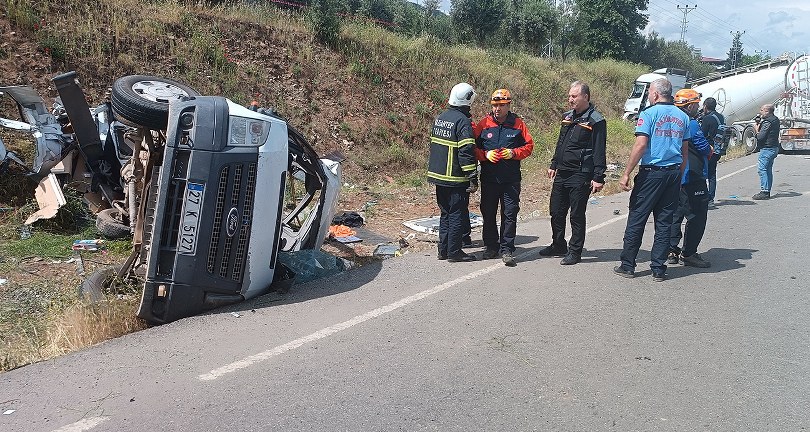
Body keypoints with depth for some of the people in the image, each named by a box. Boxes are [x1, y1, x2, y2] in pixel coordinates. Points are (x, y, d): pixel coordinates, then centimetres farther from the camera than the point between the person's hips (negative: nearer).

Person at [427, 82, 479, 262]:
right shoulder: (463, 121, -15)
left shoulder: (440, 118, 10)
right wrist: (473, 178, -16)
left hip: (438, 174, 8)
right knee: (457, 214, 1)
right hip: (455, 178, -8)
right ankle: (454, 252, 5)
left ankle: (443, 249, 20)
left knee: (445, 213, 16)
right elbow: (466, 152, -19)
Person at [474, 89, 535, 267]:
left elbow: (528, 146, 6)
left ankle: (506, 250, 6)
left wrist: (513, 153, -12)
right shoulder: (483, 124, 3)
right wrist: (485, 154, -13)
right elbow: (474, 147, 6)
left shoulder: (518, 124, 3)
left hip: (511, 179, -1)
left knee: (510, 214, -1)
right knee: (488, 213, 9)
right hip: (489, 177, 1)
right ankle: (491, 246, 25)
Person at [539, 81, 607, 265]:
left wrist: (598, 177, -17)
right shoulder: (567, 116, 13)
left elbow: (599, 151, -13)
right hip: (562, 173, 8)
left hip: (580, 175, -8)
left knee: (577, 215, 1)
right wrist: (554, 165, 22)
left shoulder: (596, 120, -10)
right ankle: (558, 246, 29)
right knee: (556, 211, 13)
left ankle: (575, 251, 12)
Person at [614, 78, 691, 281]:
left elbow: (640, 145, -16)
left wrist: (626, 173, -14)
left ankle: (627, 265, 10)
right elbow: (684, 151, 13)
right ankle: (658, 269, 11)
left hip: (651, 173, -5)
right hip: (674, 173, 6)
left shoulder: (649, 114, -8)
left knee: (636, 219, 4)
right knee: (664, 222, 9)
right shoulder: (683, 117, 11)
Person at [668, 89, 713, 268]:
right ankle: (688, 253, 1)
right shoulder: (691, 124, -15)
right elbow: (705, 149, -15)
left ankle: (672, 250, 15)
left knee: (676, 213, 13)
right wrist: (711, 149, 10)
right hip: (692, 178, -9)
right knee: (697, 215, -2)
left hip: (675, 177, 9)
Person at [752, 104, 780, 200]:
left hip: (767, 149, -10)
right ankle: (767, 192, 16)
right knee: (768, 170, 13)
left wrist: (756, 128, -5)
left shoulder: (767, 122, -17)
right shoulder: (775, 120, 14)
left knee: (762, 169, -9)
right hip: (774, 148, 10)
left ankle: (764, 192, -11)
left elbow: (760, 137, -20)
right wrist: (759, 124, 9)